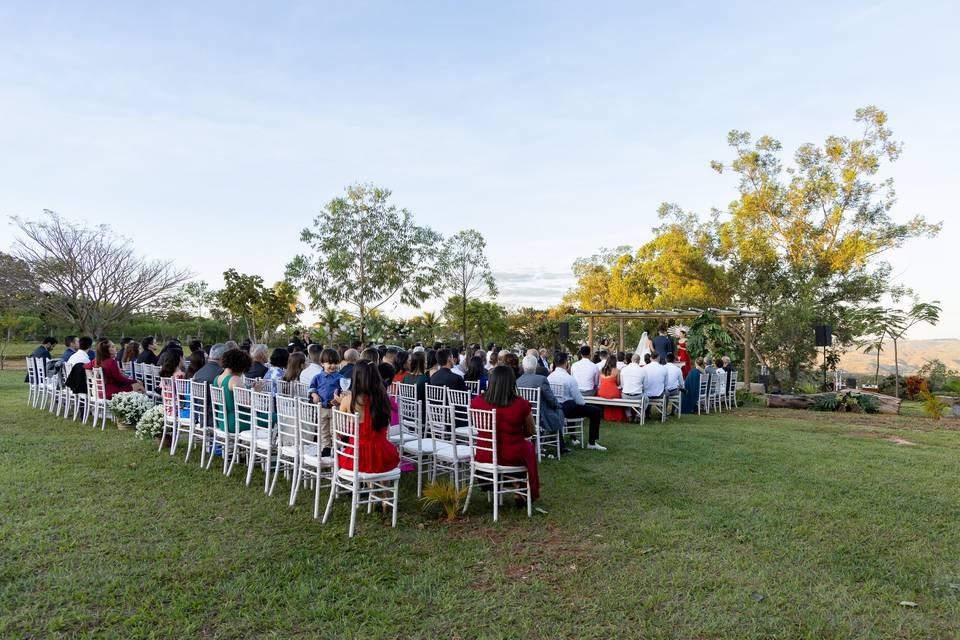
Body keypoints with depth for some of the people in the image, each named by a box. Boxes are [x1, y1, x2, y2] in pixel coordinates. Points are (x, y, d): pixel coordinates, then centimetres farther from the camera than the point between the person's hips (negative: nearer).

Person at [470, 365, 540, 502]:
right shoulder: (521, 404, -19)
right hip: (513, 458, -3)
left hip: (484, 456, 3)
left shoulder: (476, 402, -13)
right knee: (529, 446, 32)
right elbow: (530, 432, -3)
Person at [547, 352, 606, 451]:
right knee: (596, 411, 2)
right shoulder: (570, 378, -19)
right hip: (567, 409, -8)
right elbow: (578, 399, -15)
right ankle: (592, 443, 7)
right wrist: (585, 404, 8)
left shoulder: (549, 377, 0)